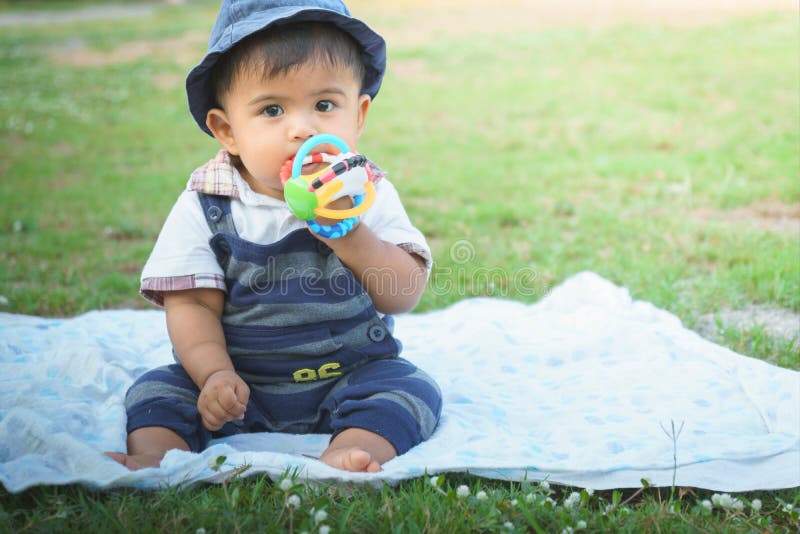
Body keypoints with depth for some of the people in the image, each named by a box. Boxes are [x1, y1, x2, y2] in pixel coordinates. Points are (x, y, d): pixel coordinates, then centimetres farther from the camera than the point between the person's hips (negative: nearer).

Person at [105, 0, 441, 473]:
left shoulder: (369, 195, -5)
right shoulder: (205, 206, -6)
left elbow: (405, 295, -11)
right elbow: (192, 304, -7)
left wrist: (348, 234, -26)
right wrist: (215, 374, -25)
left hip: (349, 375, 0)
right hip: (240, 385, 0)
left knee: (411, 387, -22)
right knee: (158, 389, -15)